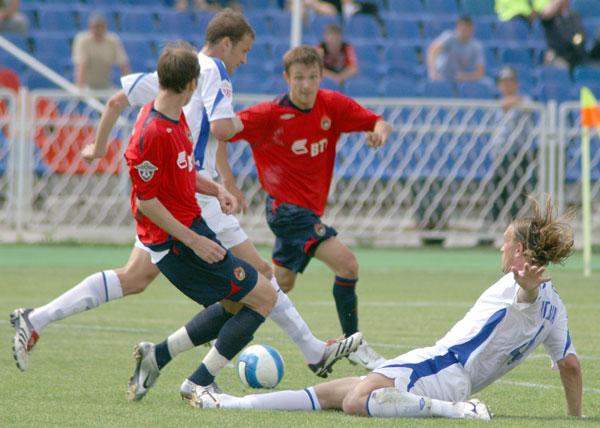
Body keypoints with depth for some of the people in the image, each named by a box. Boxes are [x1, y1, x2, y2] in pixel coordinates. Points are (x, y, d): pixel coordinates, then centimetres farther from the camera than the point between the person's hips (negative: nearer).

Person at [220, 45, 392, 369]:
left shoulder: (332, 105, -1)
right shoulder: (271, 115, -15)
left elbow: (378, 122, 3)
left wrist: (379, 132, -21)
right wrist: (226, 180, -19)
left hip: (310, 207, 7)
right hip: (287, 206, -7)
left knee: (282, 284, 17)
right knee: (346, 263, -18)